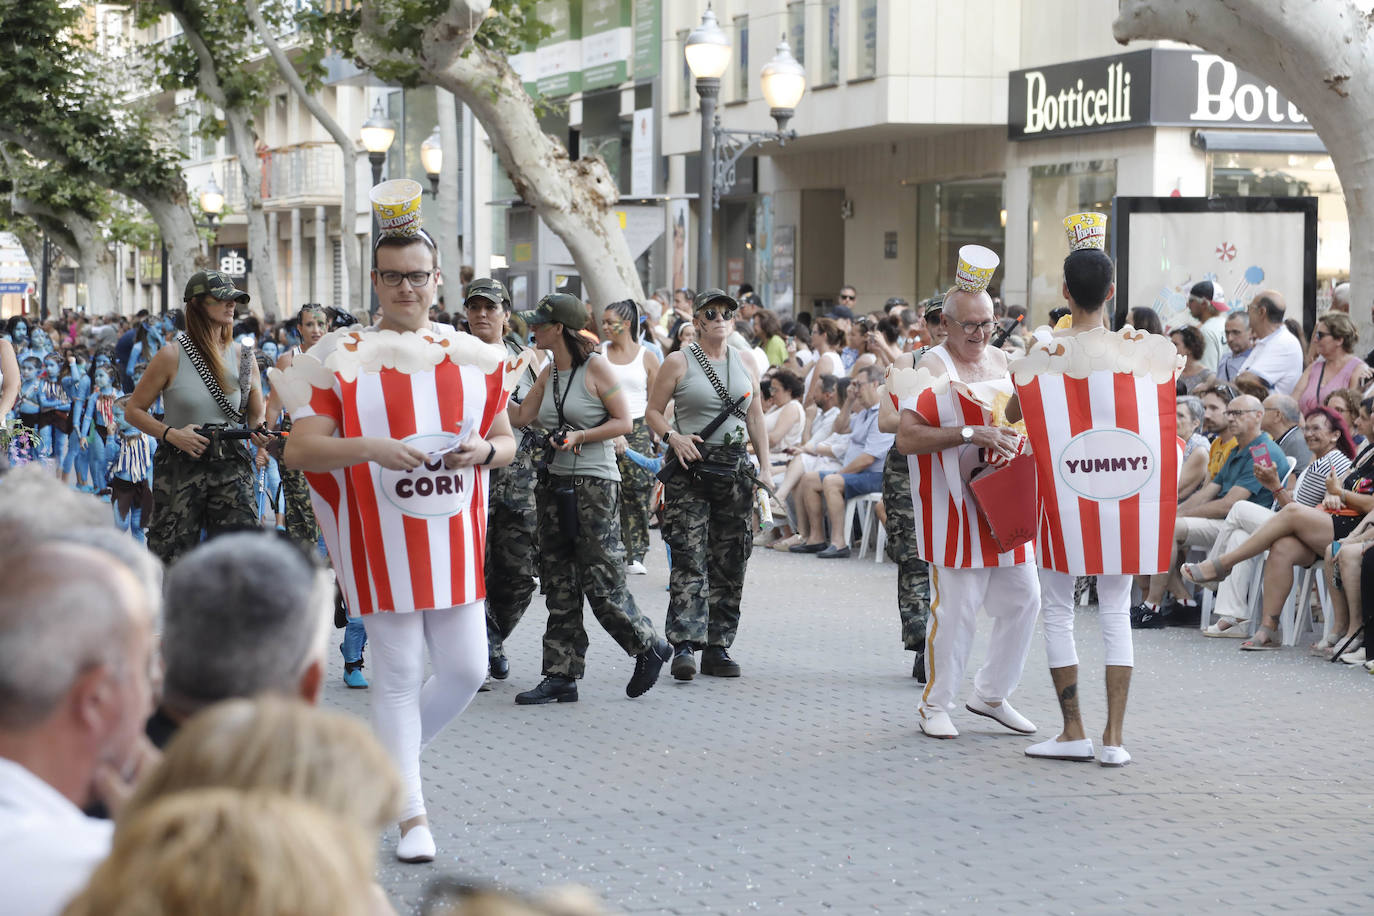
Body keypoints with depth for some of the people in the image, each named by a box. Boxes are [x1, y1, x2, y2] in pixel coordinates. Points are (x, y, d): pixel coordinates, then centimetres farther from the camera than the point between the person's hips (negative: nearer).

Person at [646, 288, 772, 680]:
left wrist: (766, 468, 10)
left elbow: (756, 420, 16)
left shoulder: (744, 366, 13)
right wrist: (673, 437, -16)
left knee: (730, 561, 5)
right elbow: (653, 410, 2)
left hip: (734, 468, 4)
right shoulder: (678, 363, 1)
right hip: (690, 470, -4)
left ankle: (718, 646, 11)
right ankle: (684, 645, -16)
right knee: (689, 558, -12)